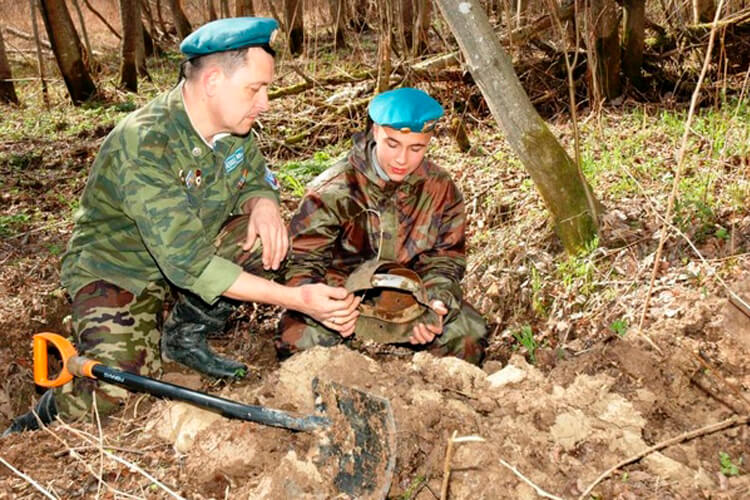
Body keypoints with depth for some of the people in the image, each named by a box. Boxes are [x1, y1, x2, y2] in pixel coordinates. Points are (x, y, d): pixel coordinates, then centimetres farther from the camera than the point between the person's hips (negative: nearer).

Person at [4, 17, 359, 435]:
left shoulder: (235, 126, -11)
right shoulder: (144, 146, -33)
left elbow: (254, 179, 5)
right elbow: (191, 265, -36)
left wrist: (264, 204, -23)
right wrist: (297, 299, -39)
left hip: (191, 247, 6)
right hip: (116, 268, -6)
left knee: (269, 238, -19)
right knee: (113, 395, -23)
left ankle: (188, 333, 1)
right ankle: (52, 410, 14)